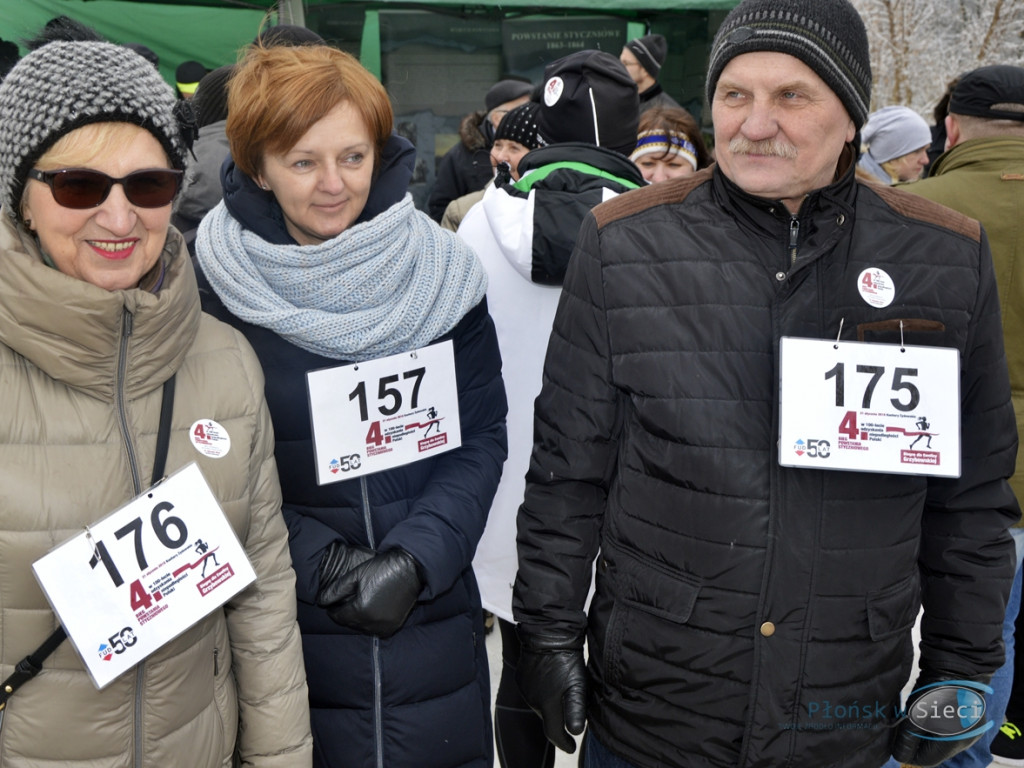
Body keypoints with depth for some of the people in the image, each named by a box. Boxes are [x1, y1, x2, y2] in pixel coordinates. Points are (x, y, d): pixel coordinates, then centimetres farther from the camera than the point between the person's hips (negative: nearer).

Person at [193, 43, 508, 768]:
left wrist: (415, 558, -14)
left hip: (434, 621, 2)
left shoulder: (440, 272, -4)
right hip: (290, 626, -1)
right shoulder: (217, 287, -8)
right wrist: (320, 562, -15)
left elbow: (483, 435, -2)